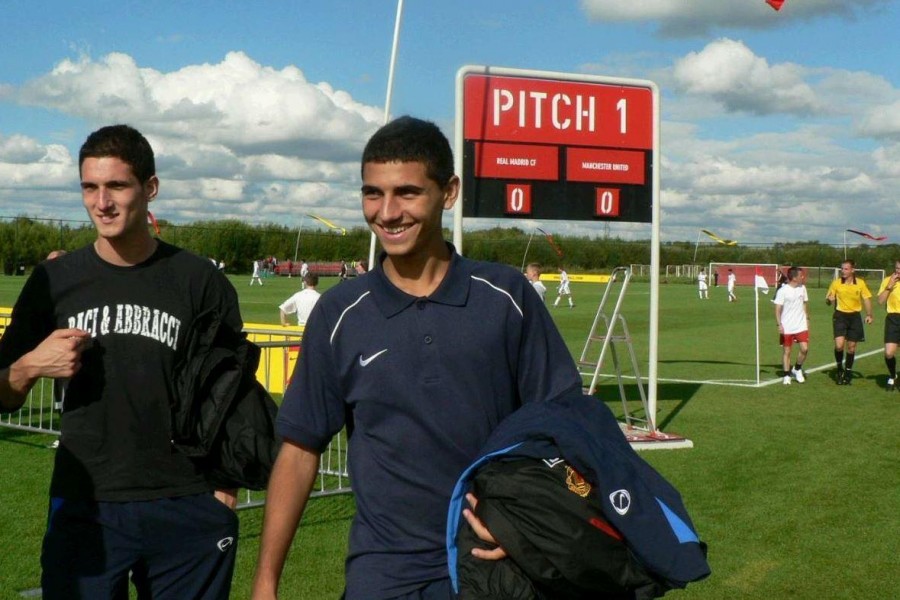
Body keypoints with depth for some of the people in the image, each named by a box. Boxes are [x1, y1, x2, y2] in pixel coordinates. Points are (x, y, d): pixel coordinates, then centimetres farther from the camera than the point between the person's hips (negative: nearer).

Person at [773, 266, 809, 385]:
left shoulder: (802, 288, 5)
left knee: (805, 348, -6)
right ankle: (786, 375, 15)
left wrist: (807, 318, 19)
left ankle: (797, 369, 17)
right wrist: (779, 325, -17)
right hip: (787, 328, -4)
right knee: (786, 351, 4)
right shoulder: (782, 291, -11)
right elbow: (778, 309, -10)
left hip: (801, 325, 4)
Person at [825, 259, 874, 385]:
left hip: (854, 317, 1)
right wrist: (829, 300, -22)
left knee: (851, 346, 7)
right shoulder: (836, 283, -4)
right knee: (839, 345, -16)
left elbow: (867, 299, 4)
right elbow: (828, 301, 2)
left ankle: (848, 372, 26)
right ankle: (839, 369, 8)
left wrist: (869, 315, -7)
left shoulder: (860, 283, -3)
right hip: (840, 315, -1)